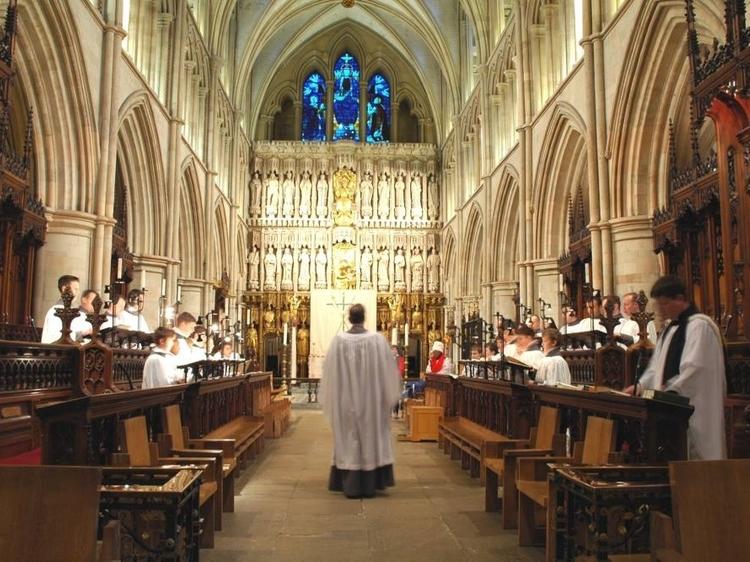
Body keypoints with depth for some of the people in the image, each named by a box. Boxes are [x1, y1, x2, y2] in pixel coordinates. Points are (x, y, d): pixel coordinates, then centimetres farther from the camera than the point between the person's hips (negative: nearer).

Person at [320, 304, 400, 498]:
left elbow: (330, 372, -1)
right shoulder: (377, 339, -8)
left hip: (346, 399, 0)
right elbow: (388, 370, -2)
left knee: (348, 438, 8)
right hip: (371, 398, 0)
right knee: (371, 436, 9)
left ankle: (350, 485, 10)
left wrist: (333, 398, 12)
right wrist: (389, 394, 12)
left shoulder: (339, 340, -7)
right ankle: (370, 484, 13)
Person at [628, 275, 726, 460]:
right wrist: (639, 386, 5)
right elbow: (658, 366, 19)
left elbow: (694, 369, -20)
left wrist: (666, 391, -21)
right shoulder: (671, 327, 17)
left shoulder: (699, 325, -11)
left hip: (693, 409, -8)